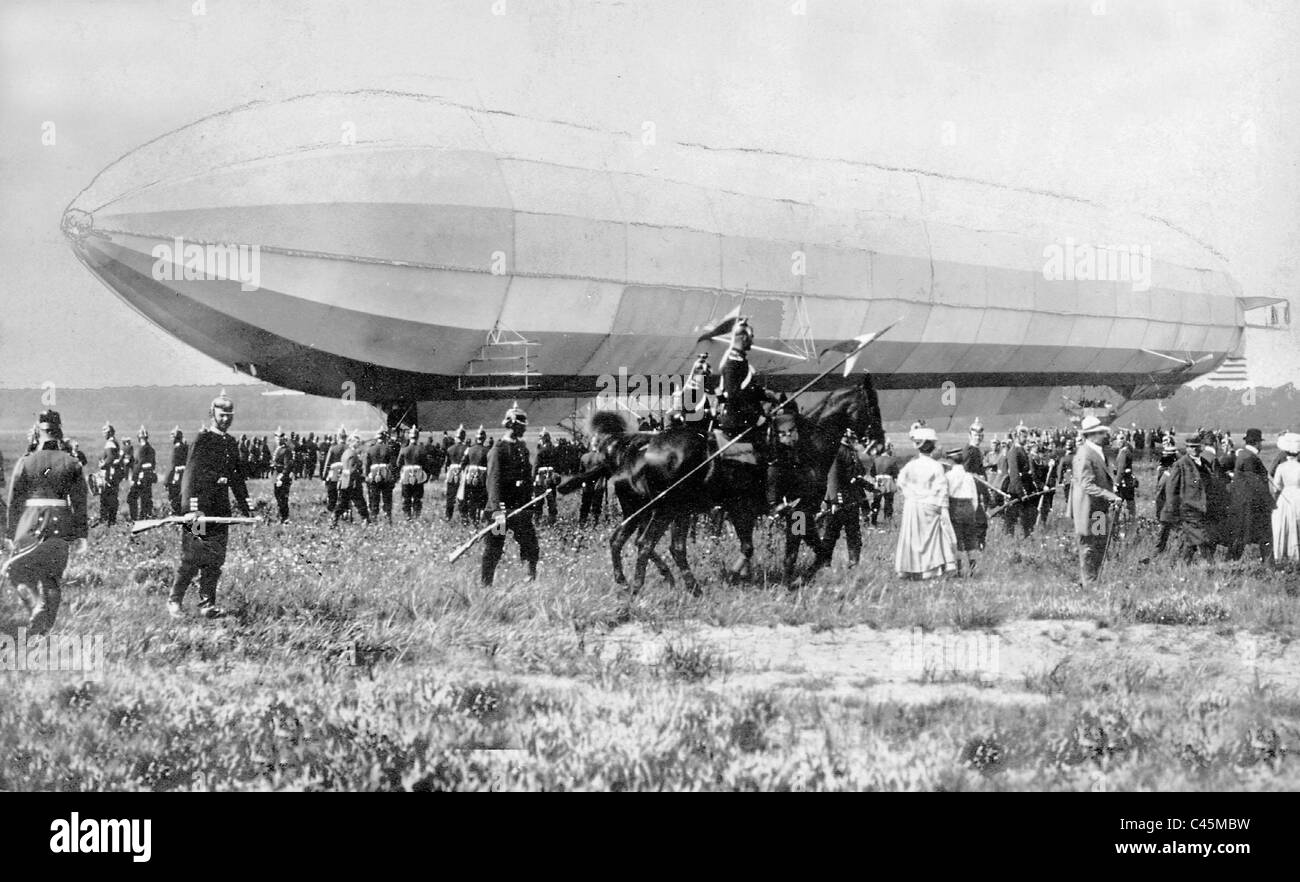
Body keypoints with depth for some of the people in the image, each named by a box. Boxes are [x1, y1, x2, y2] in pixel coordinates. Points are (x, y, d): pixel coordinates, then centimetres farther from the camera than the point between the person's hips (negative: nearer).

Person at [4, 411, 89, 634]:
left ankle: (35, 603, -16)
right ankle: (46, 625, 12)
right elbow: (79, 501, 2)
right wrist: (80, 534, 7)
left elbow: (14, 501, 1)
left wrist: (10, 532, 9)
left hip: (30, 523, -2)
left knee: (18, 570, 11)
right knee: (52, 576, 14)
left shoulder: (25, 462, -2)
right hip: (61, 523, 2)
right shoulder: (71, 463, 2)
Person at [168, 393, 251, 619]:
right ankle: (174, 601, 5)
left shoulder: (231, 443, 16)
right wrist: (191, 504, -23)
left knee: (215, 560, 4)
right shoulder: (201, 439, -6)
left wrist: (244, 506, 21)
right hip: (200, 506, -7)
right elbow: (191, 472, -14)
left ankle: (207, 605, 7)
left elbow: (237, 477, 24)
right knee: (192, 558, -6)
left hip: (221, 509, 7)